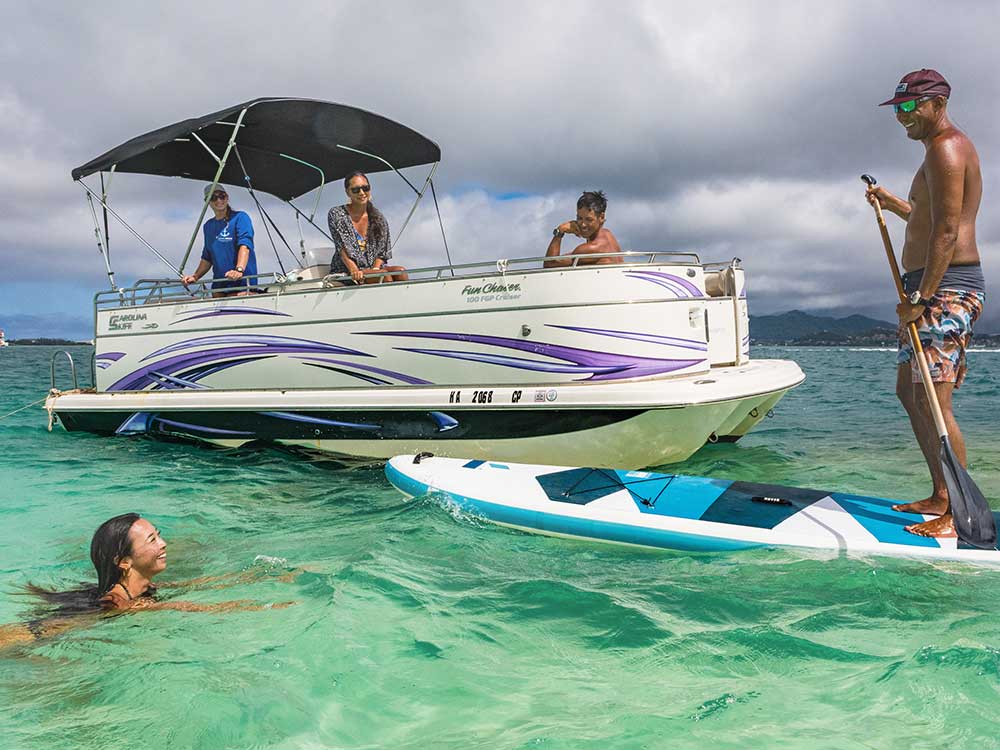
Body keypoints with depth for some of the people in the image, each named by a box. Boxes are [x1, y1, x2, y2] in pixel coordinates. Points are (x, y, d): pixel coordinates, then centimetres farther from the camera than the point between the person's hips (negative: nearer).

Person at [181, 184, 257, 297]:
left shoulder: (240, 217, -1)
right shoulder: (208, 226, 19)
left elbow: (245, 246, -17)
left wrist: (239, 269, -33)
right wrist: (195, 276, 8)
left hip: (241, 282, -6)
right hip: (219, 284, 6)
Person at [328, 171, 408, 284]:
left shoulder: (378, 218, 9)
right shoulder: (336, 215, -1)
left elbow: (382, 252, 8)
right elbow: (342, 248, -12)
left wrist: (375, 269, -13)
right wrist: (354, 270, -29)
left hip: (373, 268, 4)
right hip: (345, 274, -4)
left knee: (401, 272, -25)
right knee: (384, 275, -30)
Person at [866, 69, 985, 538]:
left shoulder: (945, 148, -11)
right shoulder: (950, 148, 23)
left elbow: (946, 231, -21)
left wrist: (922, 297, -24)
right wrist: (893, 204, 22)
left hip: (945, 288, -11)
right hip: (938, 287, 11)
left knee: (932, 400, -14)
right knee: (908, 390, 14)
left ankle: (960, 516, -10)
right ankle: (940, 497, 21)